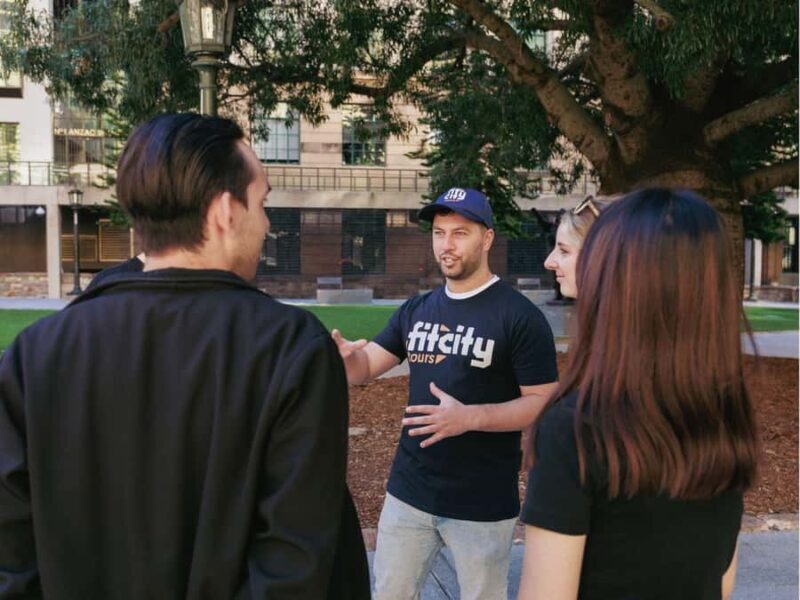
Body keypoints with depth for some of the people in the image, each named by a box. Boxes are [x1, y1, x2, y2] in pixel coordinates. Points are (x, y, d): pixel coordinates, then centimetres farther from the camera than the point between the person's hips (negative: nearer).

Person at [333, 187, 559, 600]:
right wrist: (340, 353, -18)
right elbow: (364, 367, 6)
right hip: (408, 491, 5)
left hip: (482, 503, -5)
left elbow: (544, 403, -14)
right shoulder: (416, 310, 5)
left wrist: (470, 417, -29)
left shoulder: (520, 317, -13)